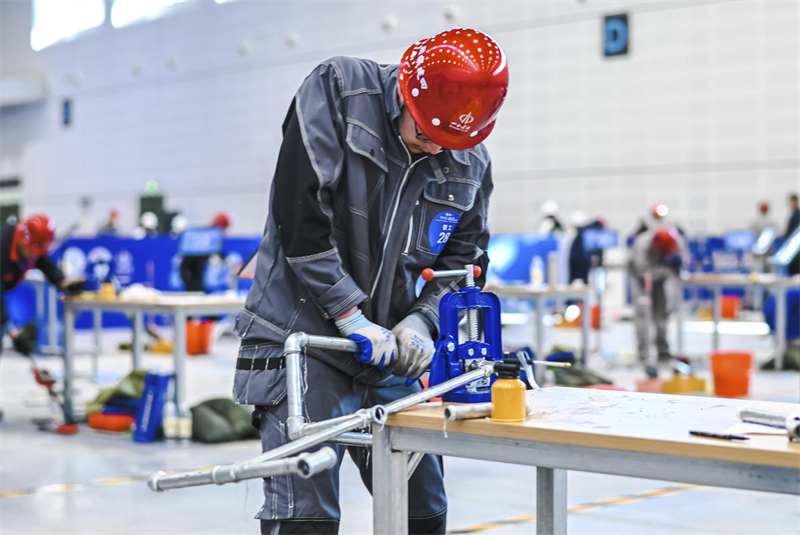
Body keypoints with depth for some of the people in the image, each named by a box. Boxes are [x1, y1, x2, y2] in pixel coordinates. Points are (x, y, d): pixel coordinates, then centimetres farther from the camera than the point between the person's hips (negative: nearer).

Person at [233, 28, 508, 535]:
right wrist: (353, 317, -18)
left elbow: (464, 257, 12)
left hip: (390, 352, 6)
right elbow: (298, 216, -17)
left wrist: (422, 321, -8)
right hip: (305, 340, -5)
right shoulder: (335, 92, -11)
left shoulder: (471, 164, 4)